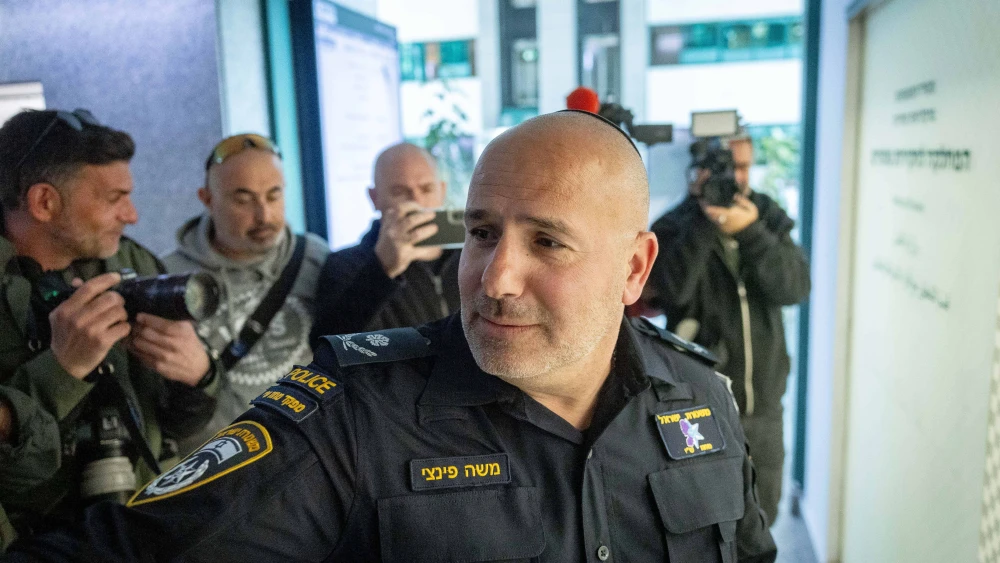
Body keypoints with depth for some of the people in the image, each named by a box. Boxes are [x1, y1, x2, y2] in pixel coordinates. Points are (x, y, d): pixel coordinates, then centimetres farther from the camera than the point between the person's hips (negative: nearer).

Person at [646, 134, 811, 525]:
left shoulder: (770, 219, 4)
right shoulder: (675, 226, -6)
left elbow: (795, 288, -11)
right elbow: (671, 289, -24)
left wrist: (751, 232, -23)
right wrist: (703, 218, -25)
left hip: (762, 404, 4)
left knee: (760, 517, 17)